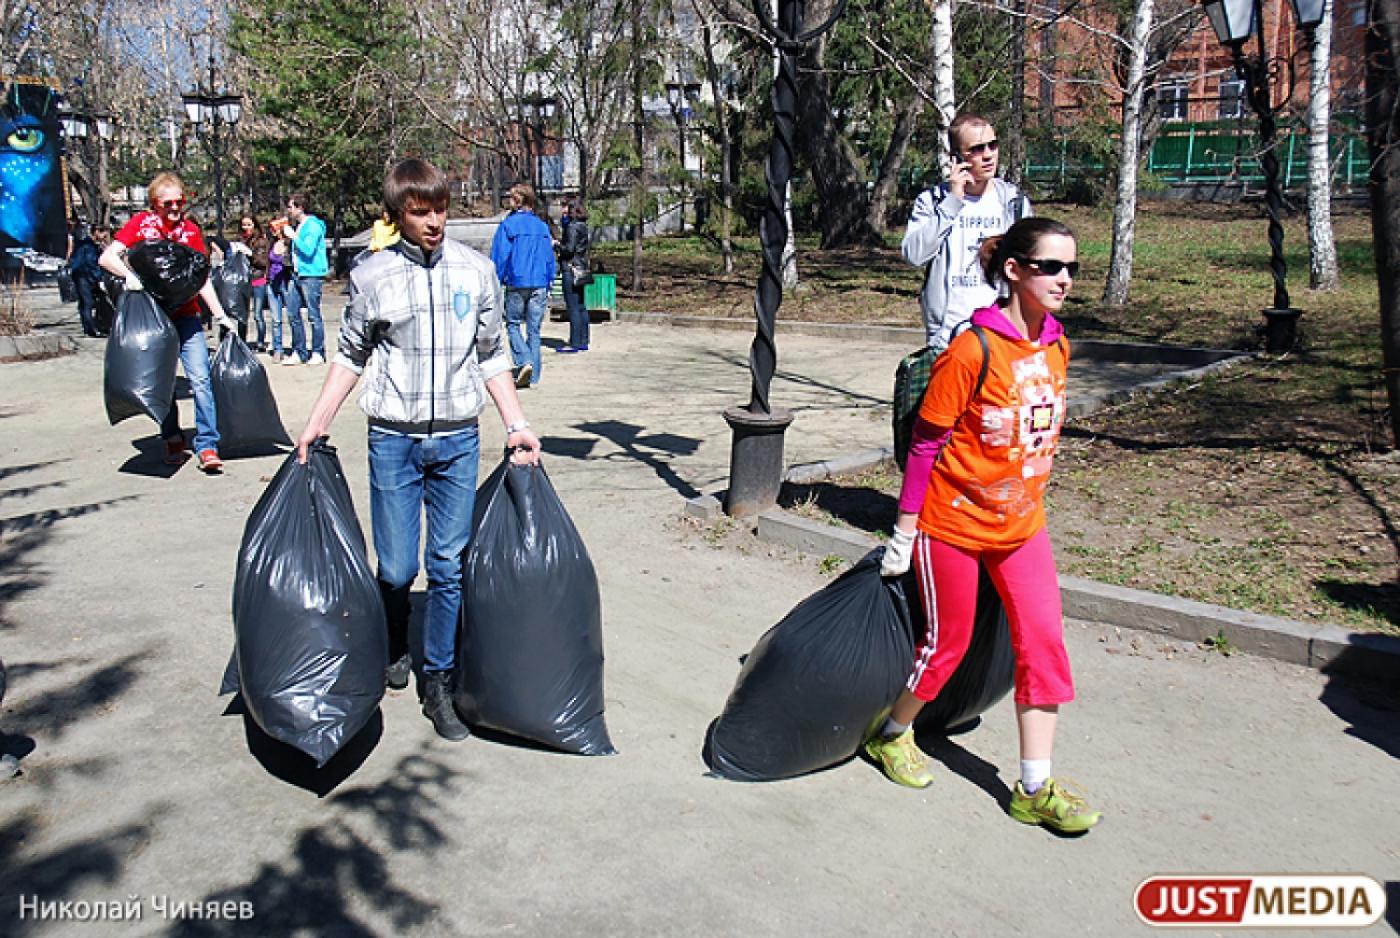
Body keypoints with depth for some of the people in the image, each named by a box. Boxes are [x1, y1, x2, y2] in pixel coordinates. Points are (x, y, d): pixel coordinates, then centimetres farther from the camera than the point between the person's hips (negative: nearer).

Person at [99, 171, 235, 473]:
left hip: (186, 315, 1)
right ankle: (173, 442, 20)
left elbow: (202, 277, 9)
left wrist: (219, 314, 5)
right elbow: (106, 257, -5)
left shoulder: (191, 230, 7)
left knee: (200, 378, -12)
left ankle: (207, 447, -13)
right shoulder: (141, 223, 1)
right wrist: (129, 275, -24)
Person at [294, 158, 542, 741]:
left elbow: (492, 357, 9)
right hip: (393, 438, -1)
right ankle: (393, 649, 34)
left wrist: (517, 425, 3)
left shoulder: (475, 271, 3)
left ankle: (438, 685, 17)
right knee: (397, 566, 3)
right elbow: (352, 356, 9)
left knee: (450, 566, 3)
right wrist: (316, 424, 4)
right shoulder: (372, 276, 0)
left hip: (458, 439, 1)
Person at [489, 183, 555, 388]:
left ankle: (524, 361, -12)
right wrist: (548, 285, 16)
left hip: (517, 284, -3)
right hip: (540, 284, 3)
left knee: (513, 325, 11)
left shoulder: (508, 225, -5)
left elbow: (499, 257, -6)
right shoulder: (542, 225, 7)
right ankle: (533, 377, 9)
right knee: (534, 329, 8)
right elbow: (550, 257, 10)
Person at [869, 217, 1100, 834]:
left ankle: (1035, 788, 14)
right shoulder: (973, 350, -20)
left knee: (1044, 643, 2)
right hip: (953, 524, -6)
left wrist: (1028, 502, 17)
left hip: (1022, 526, 6)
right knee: (948, 642, 8)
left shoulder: (1056, 345, 1)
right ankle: (892, 735, 35)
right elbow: (925, 445, -15)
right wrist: (904, 534, -12)